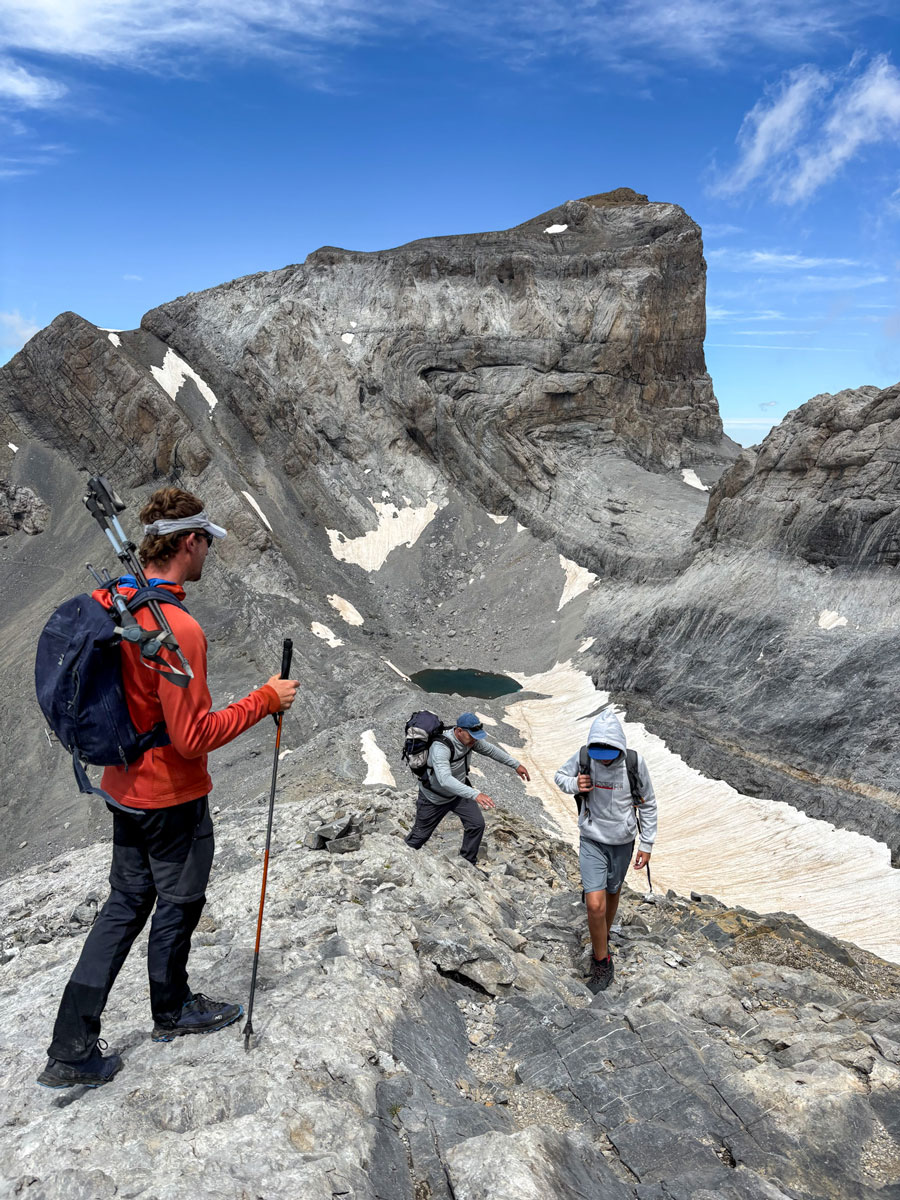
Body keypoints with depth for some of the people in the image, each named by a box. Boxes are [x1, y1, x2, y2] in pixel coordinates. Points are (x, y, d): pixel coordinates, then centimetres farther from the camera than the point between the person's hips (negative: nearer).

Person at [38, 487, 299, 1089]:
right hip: (174, 798, -8)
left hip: (125, 787, 8)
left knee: (126, 903, 19)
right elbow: (194, 736, -28)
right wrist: (265, 700, -20)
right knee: (178, 903, 15)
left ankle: (73, 1049, 23)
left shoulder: (107, 604, -2)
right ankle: (173, 1012, 39)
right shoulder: (177, 629, -30)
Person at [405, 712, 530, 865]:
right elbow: (445, 780, -53)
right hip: (434, 798, -6)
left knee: (477, 824, -5)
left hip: (459, 791, 6)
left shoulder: (470, 738, -17)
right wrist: (475, 794, -61)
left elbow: (490, 749, 2)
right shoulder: (441, 748, -41)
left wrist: (516, 765, 5)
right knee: (421, 834, 11)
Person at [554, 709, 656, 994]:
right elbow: (560, 776, 1)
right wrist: (574, 784, -22)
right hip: (592, 841, -1)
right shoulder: (583, 757, -20)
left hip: (622, 842, 1)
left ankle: (603, 937, 51)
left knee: (612, 893, 22)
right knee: (595, 905, -10)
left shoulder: (634, 763, -20)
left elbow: (648, 805, -6)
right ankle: (602, 963, 12)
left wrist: (647, 845, -3)